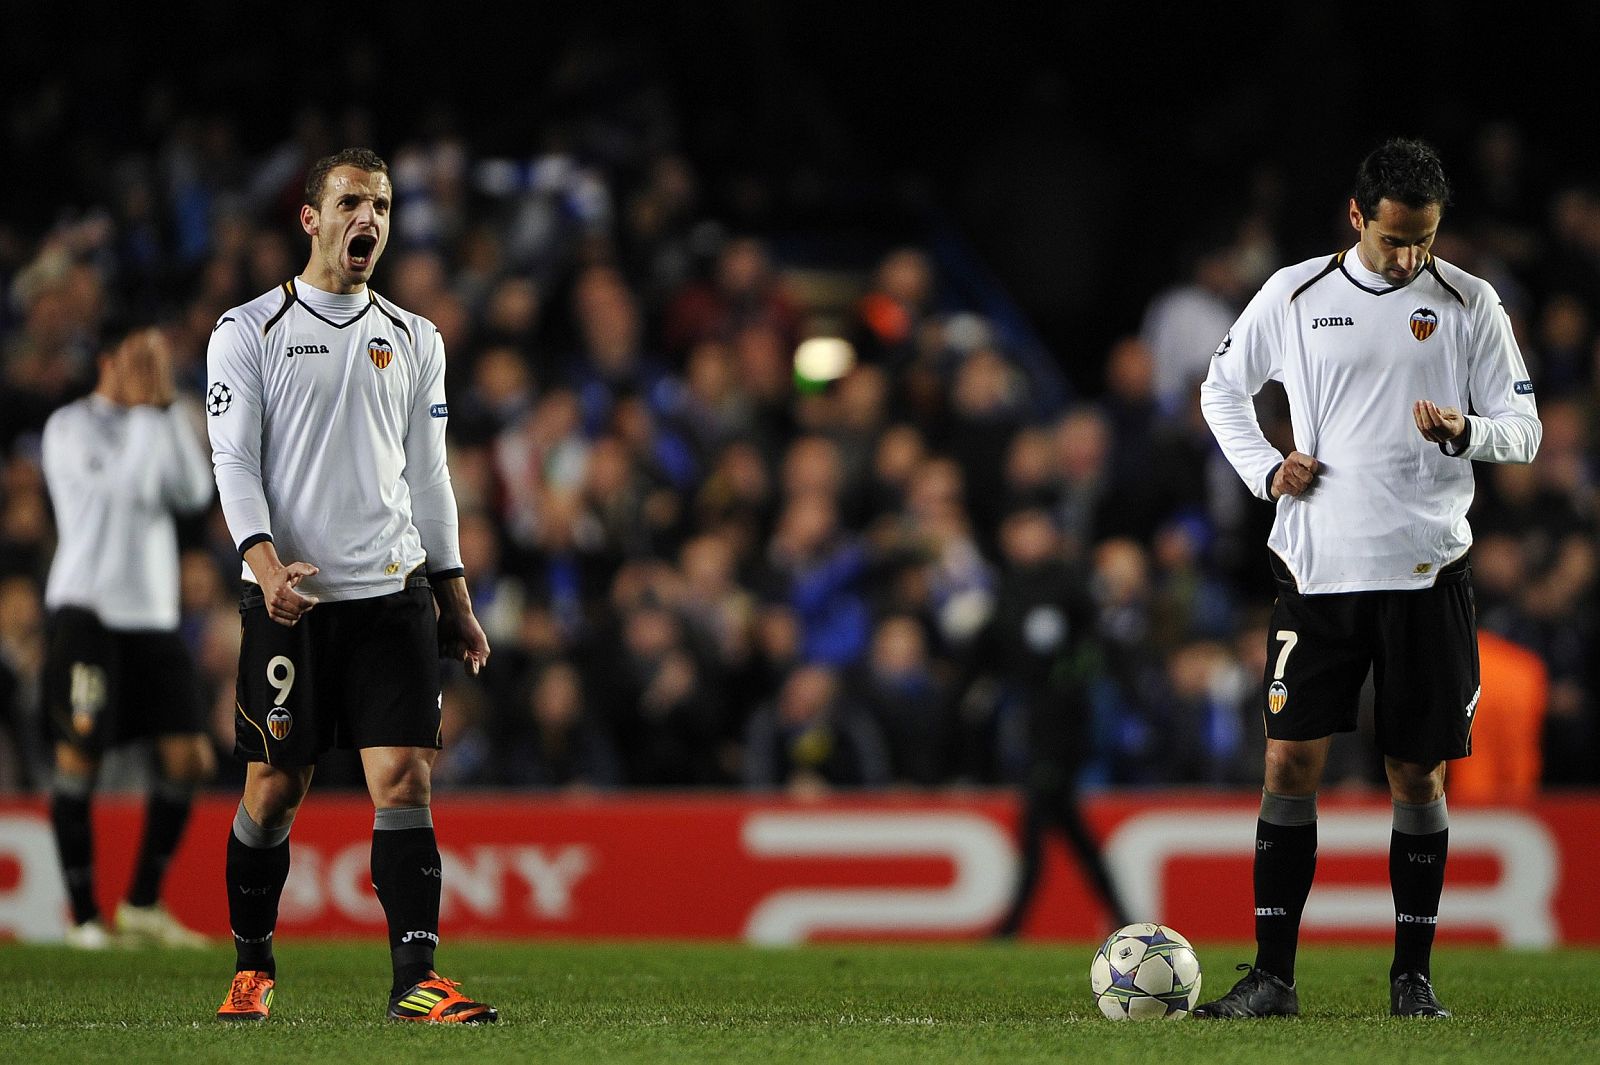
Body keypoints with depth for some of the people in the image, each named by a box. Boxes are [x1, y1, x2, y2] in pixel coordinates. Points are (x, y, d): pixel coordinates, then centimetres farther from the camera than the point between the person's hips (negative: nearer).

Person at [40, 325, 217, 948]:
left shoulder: (155, 425, 17)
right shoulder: (70, 427, -2)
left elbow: (194, 493, 2)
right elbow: (128, 486, -16)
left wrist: (170, 408, -1)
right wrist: (144, 409, -10)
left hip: (153, 615, 6)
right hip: (87, 609, -6)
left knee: (188, 756, -2)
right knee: (79, 754, -7)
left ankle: (142, 907, 7)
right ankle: (83, 915, -2)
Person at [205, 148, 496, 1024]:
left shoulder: (414, 340, 14)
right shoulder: (248, 330, 3)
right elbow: (234, 460, -4)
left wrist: (456, 598, 14)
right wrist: (267, 561, -19)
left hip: (394, 594, 2)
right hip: (290, 599, -2)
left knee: (403, 777, -9)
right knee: (274, 786, 2)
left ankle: (415, 979, -13)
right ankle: (252, 968, 19)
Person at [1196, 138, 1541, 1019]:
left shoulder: (1469, 304, 3)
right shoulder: (1293, 295, 4)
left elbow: (1523, 430, 4)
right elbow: (1222, 389, 17)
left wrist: (1463, 431, -18)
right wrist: (1267, 471, 1)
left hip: (1427, 572, 0)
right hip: (1317, 567, 0)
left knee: (1416, 773, 3)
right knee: (1291, 758, -6)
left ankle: (1413, 974, 13)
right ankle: (1273, 975, -1)